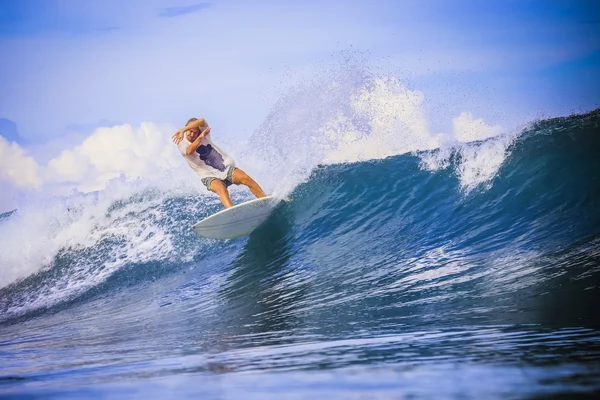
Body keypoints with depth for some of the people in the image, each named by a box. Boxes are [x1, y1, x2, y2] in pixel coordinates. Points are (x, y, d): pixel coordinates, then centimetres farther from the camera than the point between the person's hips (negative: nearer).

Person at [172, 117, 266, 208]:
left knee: (245, 178, -22)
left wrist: (182, 130, -25)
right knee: (221, 189, -34)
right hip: (210, 176, -3)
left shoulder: (203, 133, 3)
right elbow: (189, 151, -26)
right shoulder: (181, 143, -4)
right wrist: (200, 137, -37)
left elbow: (202, 121, -19)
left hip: (226, 167, 3)